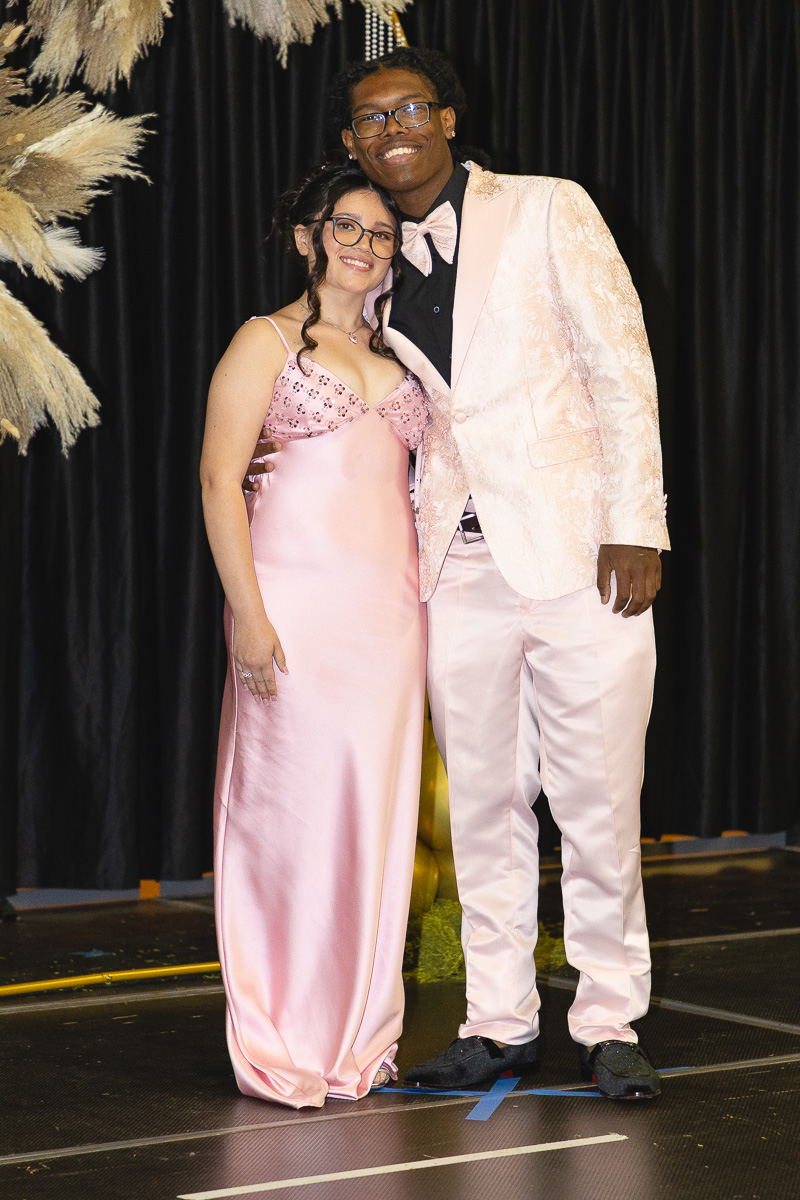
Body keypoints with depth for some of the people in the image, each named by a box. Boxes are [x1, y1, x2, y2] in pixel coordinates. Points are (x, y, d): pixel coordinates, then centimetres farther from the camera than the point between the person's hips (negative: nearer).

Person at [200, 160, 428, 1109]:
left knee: (376, 808, 6)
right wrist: (247, 612, -14)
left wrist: (424, 592, 11)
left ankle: (361, 1035, 15)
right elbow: (219, 480, -6)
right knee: (296, 803, -5)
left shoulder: (392, 352, 18)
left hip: (391, 603, 6)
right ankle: (287, 1045, 4)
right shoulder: (266, 342, 2)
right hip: (300, 597, -5)